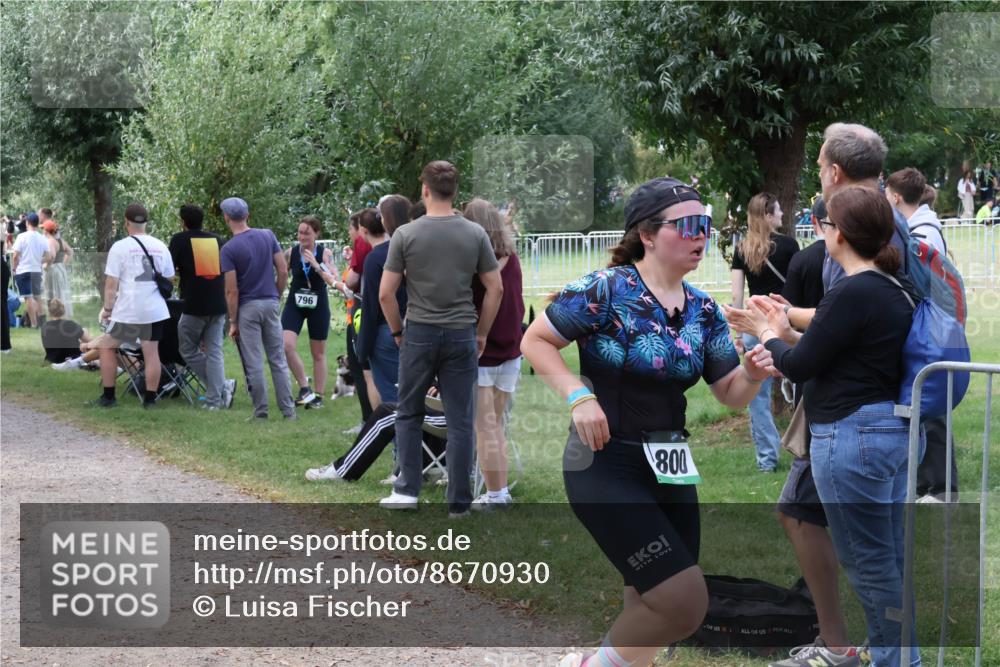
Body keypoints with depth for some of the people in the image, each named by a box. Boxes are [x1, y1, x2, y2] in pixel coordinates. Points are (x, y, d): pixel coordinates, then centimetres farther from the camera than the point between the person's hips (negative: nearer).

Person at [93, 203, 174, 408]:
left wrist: (107, 308, 1)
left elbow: (111, 283, -7)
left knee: (107, 347, 11)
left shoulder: (120, 247, -6)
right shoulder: (160, 247, 7)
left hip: (127, 310, -4)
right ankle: (150, 398, 9)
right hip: (155, 309, 4)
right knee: (152, 352, 8)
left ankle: (108, 397, 11)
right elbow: (169, 279, 15)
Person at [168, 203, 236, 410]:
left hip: (195, 306, -4)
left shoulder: (180, 240, 0)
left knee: (188, 349, 10)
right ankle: (215, 399, 0)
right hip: (219, 305, 4)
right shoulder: (217, 240, 12)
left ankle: (223, 386, 0)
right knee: (214, 352, 7)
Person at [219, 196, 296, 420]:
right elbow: (283, 271, 2)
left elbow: (232, 290, -12)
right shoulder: (268, 236, 1)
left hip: (247, 308, -4)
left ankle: (261, 412, 5)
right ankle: (288, 410, 8)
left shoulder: (229, 249, -12)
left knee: (254, 364, 2)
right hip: (270, 303, 4)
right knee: (278, 360, 9)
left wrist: (232, 321, -6)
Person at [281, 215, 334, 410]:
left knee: (318, 353, 7)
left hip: (318, 306, -1)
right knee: (286, 346, -17)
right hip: (294, 304, 1)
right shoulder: (290, 253, -3)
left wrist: (317, 266, -27)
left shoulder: (325, 254, -5)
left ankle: (318, 396, 17)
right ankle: (304, 388, -4)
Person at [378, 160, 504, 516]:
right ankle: (459, 501, 4)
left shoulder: (406, 234, -8)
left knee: (409, 413, 16)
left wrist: (397, 331, 8)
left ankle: (407, 489, 10)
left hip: (419, 335, -1)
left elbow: (386, 293, -7)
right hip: (461, 336, 1)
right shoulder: (476, 234, -4)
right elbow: (495, 289, -1)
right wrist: (482, 332, 9)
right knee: (460, 422, 4)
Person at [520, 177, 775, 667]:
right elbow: (535, 341, -9)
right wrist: (578, 397, -22)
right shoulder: (605, 290, -13)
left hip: (668, 470, 7)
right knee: (685, 603, -12)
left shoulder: (703, 311, 6)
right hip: (606, 467, -7)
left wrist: (753, 375, -12)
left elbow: (731, 395, 10)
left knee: (650, 607, 13)